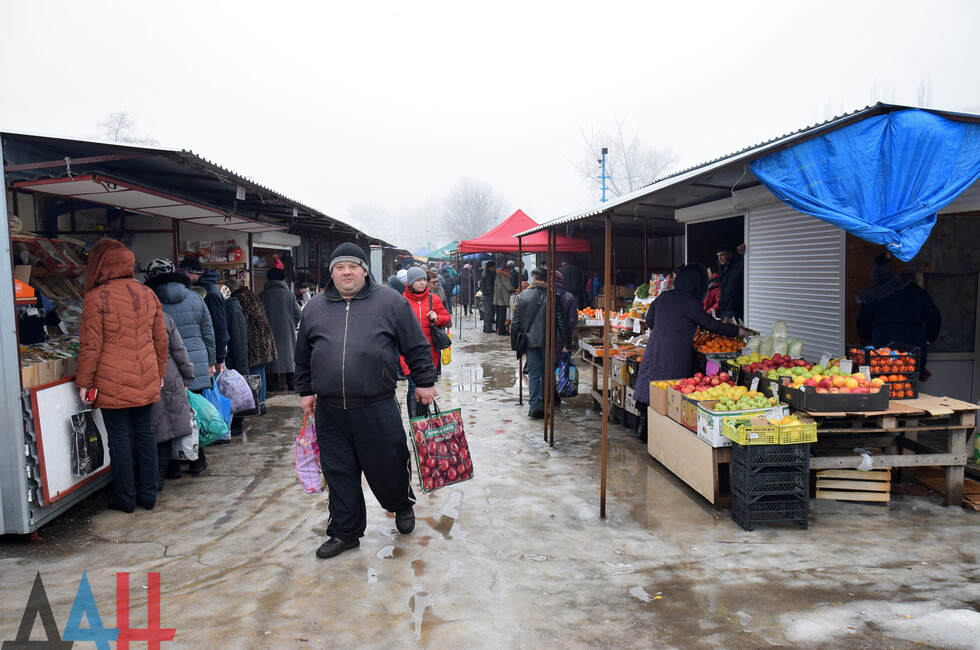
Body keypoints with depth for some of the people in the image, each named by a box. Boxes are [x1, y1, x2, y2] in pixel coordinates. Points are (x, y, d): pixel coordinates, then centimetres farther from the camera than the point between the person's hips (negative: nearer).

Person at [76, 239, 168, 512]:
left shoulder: (97, 297, -10)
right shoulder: (148, 294, 6)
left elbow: (90, 345, -10)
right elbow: (161, 339, 12)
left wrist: (84, 381, -1)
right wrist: (160, 373, 22)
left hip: (112, 383, -5)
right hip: (146, 381, 5)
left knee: (119, 437, 5)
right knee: (145, 434, 12)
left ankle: (125, 498, 13)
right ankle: (148, 494, 19)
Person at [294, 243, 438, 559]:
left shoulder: (390, 302, 1)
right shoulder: (314, 308, 10)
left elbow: (417, 347, 5)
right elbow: (303, 356, 21)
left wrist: (424, 382, 4)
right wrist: (305, 391, 20)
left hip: (377, 406, -3)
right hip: (330, 410, 3)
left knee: (388, 465, 8)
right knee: (338, 472, 9)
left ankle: (403, 505, 38)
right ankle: (344, 531, 25)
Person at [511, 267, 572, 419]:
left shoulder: (522, 296, -2)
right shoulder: (554, 297, -6)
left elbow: (515, 322, 0)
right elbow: (562, 322, -4)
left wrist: (514, 343, 8)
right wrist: (567, 343, 2)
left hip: (530, 341, 1)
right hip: (548, 342, 0)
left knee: (533, 374, 6)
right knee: (546, 373, 13)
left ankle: (534, 406, 1)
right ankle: (543, 404, 20)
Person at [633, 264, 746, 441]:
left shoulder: (663, 297, 7)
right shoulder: (690, 303, -13)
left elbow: (649, 320, 16)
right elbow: (710, 324, -5)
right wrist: (737, 331, 7)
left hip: (654, 349, 7)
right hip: (675, 357, -6)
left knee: (650, 390, 11)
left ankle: (642, 428, 16)